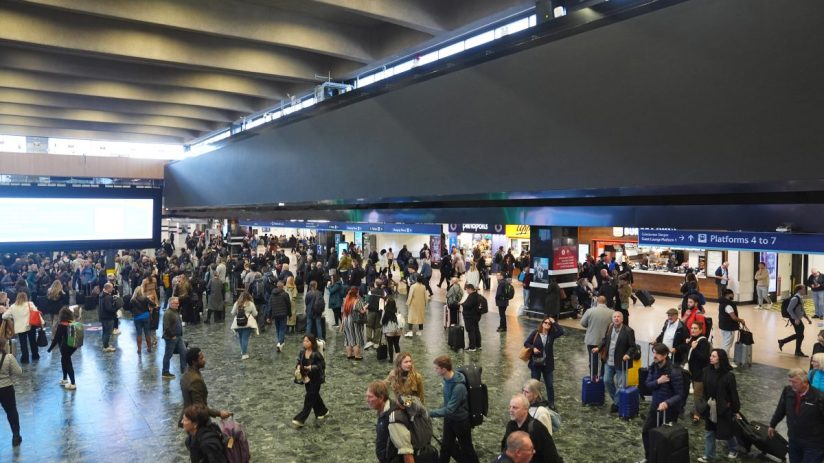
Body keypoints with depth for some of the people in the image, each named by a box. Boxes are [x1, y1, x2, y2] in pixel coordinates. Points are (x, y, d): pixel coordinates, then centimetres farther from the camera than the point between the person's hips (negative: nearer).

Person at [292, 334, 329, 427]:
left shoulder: (316, 354, -21)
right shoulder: (302, 352, -2)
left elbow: (322, 365, -17)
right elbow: (299, 361, 9)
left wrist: (312, 367, -28)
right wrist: (298, 367, -12)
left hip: (315, 379, -7)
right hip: (306, 378, 7)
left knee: (309, 398, -4)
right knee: (314, 396, 20)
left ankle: (300, 419, -3)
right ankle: (322, 411, 41)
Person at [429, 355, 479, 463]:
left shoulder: (459, 387, -35)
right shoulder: (447, 378, -10)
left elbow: (449, 410, -32)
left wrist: (429, 413, -30)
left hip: (461, 421, -7)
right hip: (449, 419, 7)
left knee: (466, 448, 15)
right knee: (446, 447, 17)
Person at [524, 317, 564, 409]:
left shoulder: (551, 334, -2)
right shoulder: (535, 333, -7)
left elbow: (561, 332, -19)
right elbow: (526, 343, -3)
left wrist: (554, 323, -16)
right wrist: (533, 348, -19)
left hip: (547, 364, 1)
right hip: (536, 364, -1)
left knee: (550, 384, 9)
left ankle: (551, 403, 23)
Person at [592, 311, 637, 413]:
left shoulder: (628, 331, -14)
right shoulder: (609, 328, 3)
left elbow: (632, 346, -12)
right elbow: (605, 340, 16)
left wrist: (628, 354, -28)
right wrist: (598, 348, 3)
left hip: (620, 363, -6)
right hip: (609, 362, 6)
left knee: (621, 385, 4)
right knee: (607, 381, 15)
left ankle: (618, 404, 20)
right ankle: (616, 400, 34)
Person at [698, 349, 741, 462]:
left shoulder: (728, 375, -19)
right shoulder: (707, 371, -7)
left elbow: (734, 393, -12)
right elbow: (704, 389, 1)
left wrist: (736, 410, -7)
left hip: (724, 408, -4)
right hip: (710, 407, 4)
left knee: (727, 431, 15)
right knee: (709, 432, 12)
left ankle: (733, 450, 43)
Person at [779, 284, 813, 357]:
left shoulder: (801, 298, 8)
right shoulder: (795, 298, -21)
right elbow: (789, 309, -24)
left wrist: (807, 318, 15)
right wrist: (796, 319, -27)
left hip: (798, 319, 9)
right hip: (795, 319, -9)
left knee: (799, 334, 17)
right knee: (800, 335, 1)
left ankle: (782, 341, 28)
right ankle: (798, 351, 19)